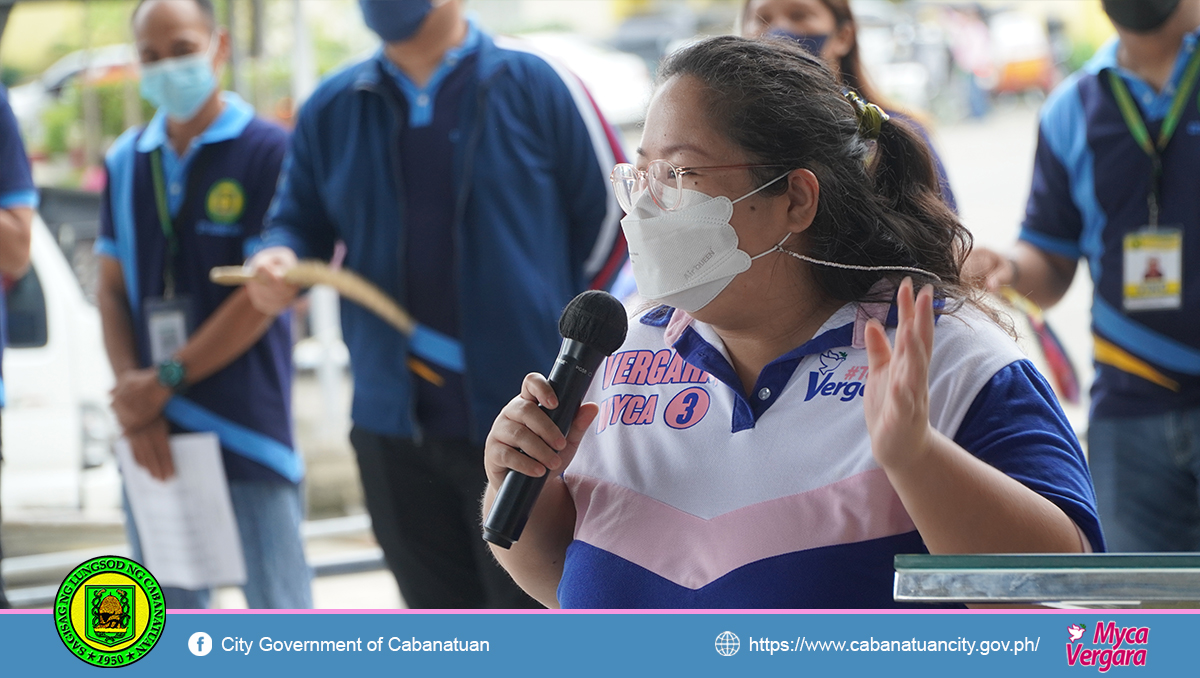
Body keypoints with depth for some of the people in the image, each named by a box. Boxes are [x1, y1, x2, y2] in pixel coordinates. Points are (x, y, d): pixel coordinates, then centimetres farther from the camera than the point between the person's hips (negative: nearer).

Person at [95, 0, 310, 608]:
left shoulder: (267, 152, -6)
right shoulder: (126, 163, 11)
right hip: (155, 437, 5)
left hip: (247, 433, -5)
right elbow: (112, 290, 9)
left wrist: (166, 381, -11)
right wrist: (134, 403, -5)